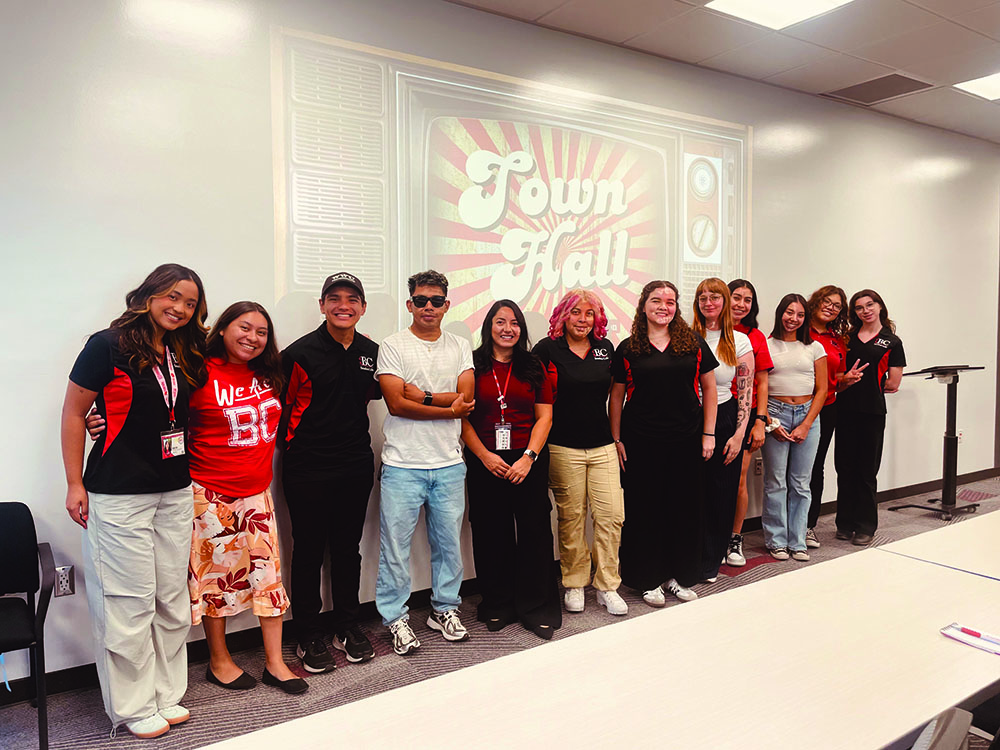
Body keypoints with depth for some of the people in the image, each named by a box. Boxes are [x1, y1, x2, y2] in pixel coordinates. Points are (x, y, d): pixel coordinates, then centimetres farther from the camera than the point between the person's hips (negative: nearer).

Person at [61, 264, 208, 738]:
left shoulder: (184, 355, 10)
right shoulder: (110, 346, -8)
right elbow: (73, 413, -5)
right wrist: (75, 484, -6)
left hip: (175, 492, 6)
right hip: (119, 496, -6)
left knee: (173, 599, 11)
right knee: (130, 603, 1)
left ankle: (167, 695, 26)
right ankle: (133, 708, 18)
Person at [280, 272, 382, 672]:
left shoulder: (371, 351, 5)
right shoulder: (300, 353, -9)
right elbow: (281, 407, -3)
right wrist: (295, 445, -3)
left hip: (356, 465, 4)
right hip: (309, 469, -4)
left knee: (348, 548, 14)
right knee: (309, 552, 6)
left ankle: (348, 627, 29)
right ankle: (308, 636, 21)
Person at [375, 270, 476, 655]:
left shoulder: (460, 347, 9)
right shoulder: (392, 346, -2)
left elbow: (467, 399, -4)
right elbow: (396, 404, -12)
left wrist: (421, 396, -13)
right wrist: (449, 408, -11)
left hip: (449, 464, 3)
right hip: (402, 464, -3)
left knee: (449, 541, 13)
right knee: (395, 544, 4)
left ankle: (445, 609, 30)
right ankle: (396, 618, 20)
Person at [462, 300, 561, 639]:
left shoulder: (534, 367, 8)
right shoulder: (473, 366, 3)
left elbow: (544, 417, 3)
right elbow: (463, 418, 0)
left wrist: (528, 457, -9)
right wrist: (485, 455, -10)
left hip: (529, 461, 1)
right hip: (484, 461, -1)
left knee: (535, 531, 3)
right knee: (491, 533, 6)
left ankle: (537, 608, 17)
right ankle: (497, 606, 23)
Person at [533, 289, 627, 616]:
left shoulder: (605, 348, 10)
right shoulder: (547, 349, -3)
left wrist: (616, 436, 17)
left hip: (603, 447, 4)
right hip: (564, 449, -3)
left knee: (612, 515, 1)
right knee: (571, 518, 5)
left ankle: (607, 586, 16)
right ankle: (574, 585, 22)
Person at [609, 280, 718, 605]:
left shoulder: (694, 344, 5)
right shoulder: (628, 349, 2)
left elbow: (709, 388, 8)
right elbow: (616, 396, 5)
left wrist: (708, 433, 3)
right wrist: (616, 440, 1)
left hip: (686, 441, 1)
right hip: (641, 442, -1)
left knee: (685, 506, 8)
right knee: (645, 508, 4)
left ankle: (679, 576, 25)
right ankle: (649, 579, 19)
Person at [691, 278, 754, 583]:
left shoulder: (740, 341, 2)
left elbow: (745, 391, 1)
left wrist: (739, 434, -5)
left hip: (724, 418, 1)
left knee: (721, 493, 7)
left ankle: (711, 562, 23)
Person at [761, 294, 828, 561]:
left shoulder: (815, 347, 9)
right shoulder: (766, 346, 3)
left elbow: (822, 389, 7)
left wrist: (806, 425, -3)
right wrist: (770, 423, -8)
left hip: (807, 415, 2)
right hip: (775, 413, -2)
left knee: (801, 483, 6)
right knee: (775, 481, 0)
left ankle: (797, 541, 17)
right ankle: (776, 541, 13)